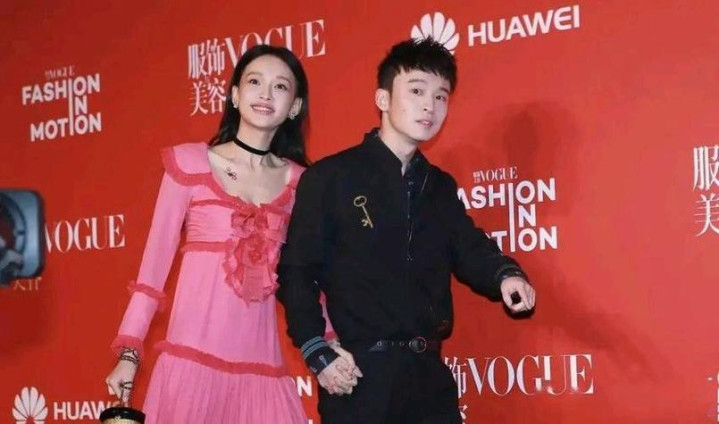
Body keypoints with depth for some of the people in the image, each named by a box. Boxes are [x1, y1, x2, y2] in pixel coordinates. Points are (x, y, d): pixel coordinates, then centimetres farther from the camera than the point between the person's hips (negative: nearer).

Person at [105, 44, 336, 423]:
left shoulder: (298, 180, 9)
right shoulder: (189, 162, 2)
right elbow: (156, 258, 2)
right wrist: (129, 351, -3)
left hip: (260, 363, 2)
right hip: (193, 356, -2)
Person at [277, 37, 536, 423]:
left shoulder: (441, 186, 15)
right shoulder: (329, 177, -4)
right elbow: (296, 272, -5)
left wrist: (506, 275, -13)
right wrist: (318, 355, -13)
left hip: (429, 373, 6)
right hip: (361, 373, -5)